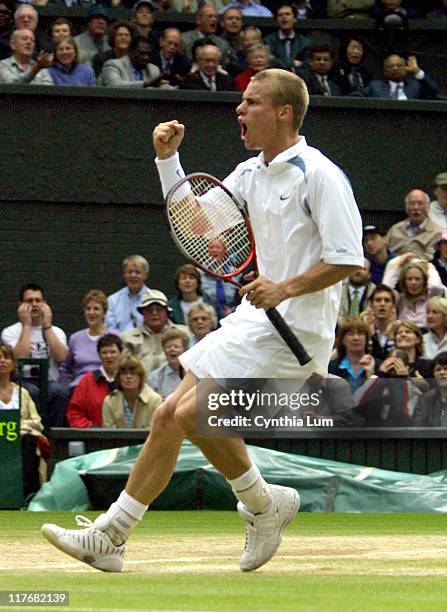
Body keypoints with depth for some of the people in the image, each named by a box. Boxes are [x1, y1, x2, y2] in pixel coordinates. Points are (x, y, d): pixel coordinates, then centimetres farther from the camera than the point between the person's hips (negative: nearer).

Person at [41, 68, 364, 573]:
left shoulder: (318, 175, -12)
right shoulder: (251, 173, 14)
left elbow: (349, 260, -17)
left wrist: (285, 289, -25)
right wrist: (167, 157, 12)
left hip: (294, 328, -9)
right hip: (254, 322, 9)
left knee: (194, 413, -20)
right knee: (168, 418, 5)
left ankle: (263, 504, 1)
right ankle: (109, 538, 9)